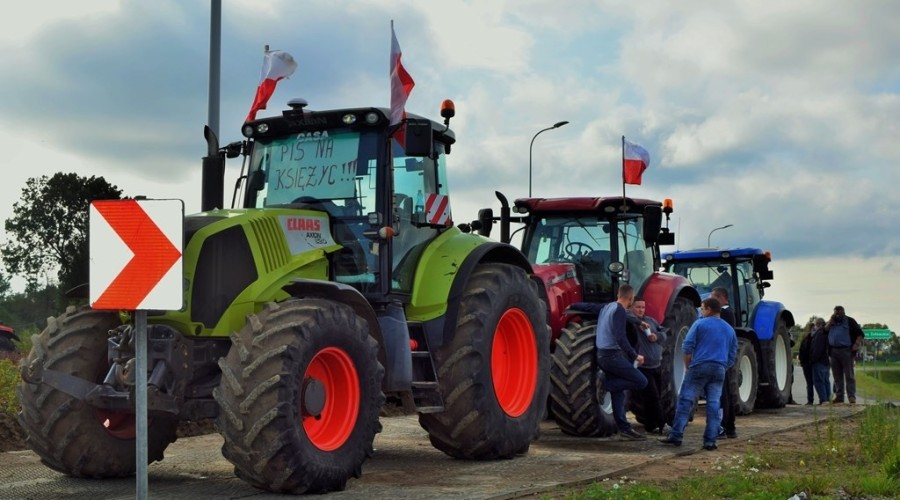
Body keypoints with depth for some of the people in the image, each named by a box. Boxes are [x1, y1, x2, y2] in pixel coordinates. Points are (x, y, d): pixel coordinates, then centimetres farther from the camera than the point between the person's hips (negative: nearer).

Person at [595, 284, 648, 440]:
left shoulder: (607, 307, 14)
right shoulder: (619, 310, -12)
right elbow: (621, 338, -20)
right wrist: (635, 356, -14)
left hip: (602, 355, 9)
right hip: (613, 355, -9)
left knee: (617, 391, 10)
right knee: (641, 382, -8)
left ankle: (624, 428, 9)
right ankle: (605, 381, -9)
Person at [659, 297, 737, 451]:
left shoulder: (700, 324, 1)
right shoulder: (729, 330, 17)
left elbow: (687, 347, -5)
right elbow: (732, 356, 17)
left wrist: (688, 366, 5)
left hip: (699, 367, -4)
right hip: (719, 370, 4)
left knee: (685, 401, -1)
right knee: (713, 405, 3)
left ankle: (676, 435, -5)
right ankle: (710, 441, 1)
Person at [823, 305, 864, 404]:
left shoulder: (849, 321, 5)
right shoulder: (832, 322, 20)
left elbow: (860, 334, -1)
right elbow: (825, 330, 6)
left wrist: (857, 344, -15)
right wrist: (831, 321, 0)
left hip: (846, 351, -5)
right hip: (834, 351, 5)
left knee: (849, 375, -8)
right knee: (837, 376, 6)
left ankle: (851, 396, -11)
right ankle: (839, 396, 8)